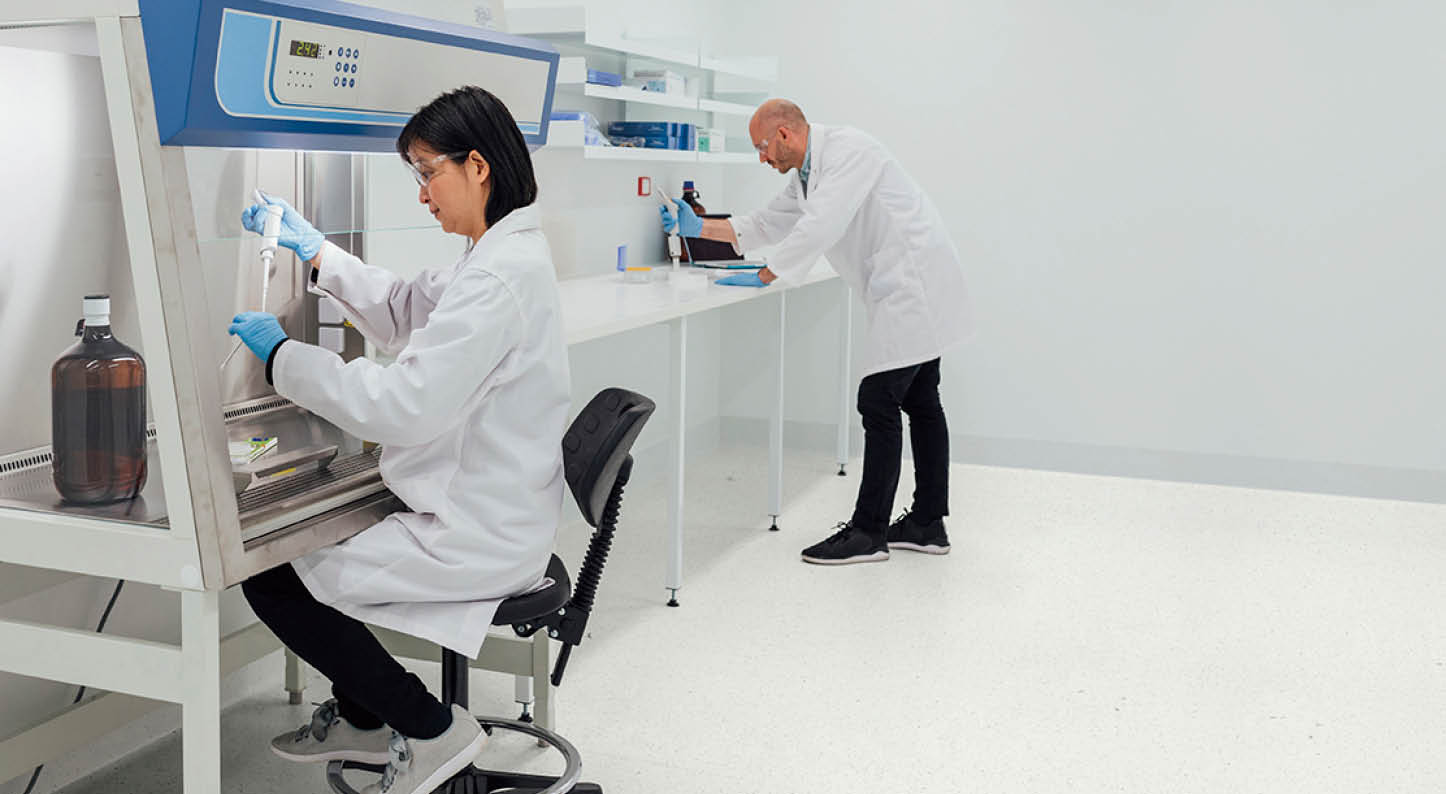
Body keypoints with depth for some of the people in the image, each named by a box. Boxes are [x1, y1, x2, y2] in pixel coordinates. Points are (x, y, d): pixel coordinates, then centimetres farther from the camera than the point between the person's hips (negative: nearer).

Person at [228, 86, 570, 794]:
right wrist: (314, 250, 16)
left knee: (270, 576, -6)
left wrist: (281, 354, -17)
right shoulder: (507, 255, 8)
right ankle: (359, 718, 36)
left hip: (475, 539, -10)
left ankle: (430, 728, 5)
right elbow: (404, 312, 22)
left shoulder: (498, 279, -25)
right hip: (493, 515, 11)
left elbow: (402, 408, -28)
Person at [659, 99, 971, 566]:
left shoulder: (846, 149, -14)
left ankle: (868, 531, -4)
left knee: (879, 403, -10)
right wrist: (698, 227, 18)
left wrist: (763, 277, -18)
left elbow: (820, 226, -24)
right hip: (911, 290, 10)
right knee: (920, 403, 12)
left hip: (914, 285, -10)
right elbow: (766, 225, 25)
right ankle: (928, 524, 19)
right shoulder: (806, 177, 16)